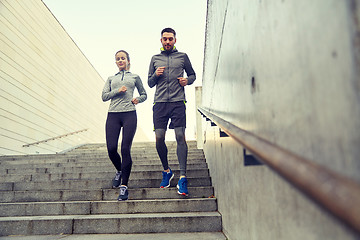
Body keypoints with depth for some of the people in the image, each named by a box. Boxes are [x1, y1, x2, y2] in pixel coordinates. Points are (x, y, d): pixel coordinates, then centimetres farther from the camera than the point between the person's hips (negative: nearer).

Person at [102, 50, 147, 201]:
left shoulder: (134, 77, 17)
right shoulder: (111, 79, 21)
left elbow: (144, 94, 22)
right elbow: (104, 96, 10)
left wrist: (138, 99, 1)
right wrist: (118, 90, -5)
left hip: (129, 114, -2)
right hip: (113, 115, 2)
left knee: (125, 149, -9)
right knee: (111, 149, -6)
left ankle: (124, 186, -3)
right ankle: (119, 171, 26)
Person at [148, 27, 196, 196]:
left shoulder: (182, 57, 14)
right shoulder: (155, 59, 18)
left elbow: (193, 74, 22)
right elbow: (150, 83, 20)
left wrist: (188, 80, 0)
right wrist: (155, 75, -1)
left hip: (178, 102, -2)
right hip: (160, 103, 2)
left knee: (180, 137, -10)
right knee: (159, 139, -2)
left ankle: (182, 177, -6)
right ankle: (166, 171, 20)